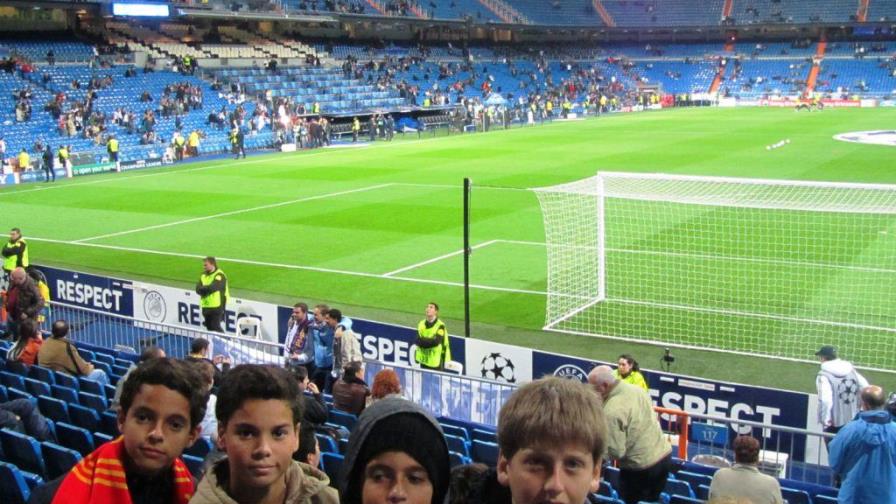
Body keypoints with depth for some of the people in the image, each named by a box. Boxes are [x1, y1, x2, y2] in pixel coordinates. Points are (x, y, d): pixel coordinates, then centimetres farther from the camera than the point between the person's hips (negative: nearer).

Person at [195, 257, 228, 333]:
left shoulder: (219, 275, -10)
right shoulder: (203, 275, 13)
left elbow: (212, 288, -24)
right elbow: (198, 289, 2)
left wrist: (203, 288, -8)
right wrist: (207, 289, -17)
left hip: (216, 307, -7)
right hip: (206, 307, 7)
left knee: (215, 328, -10)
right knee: (209, 327, 13)